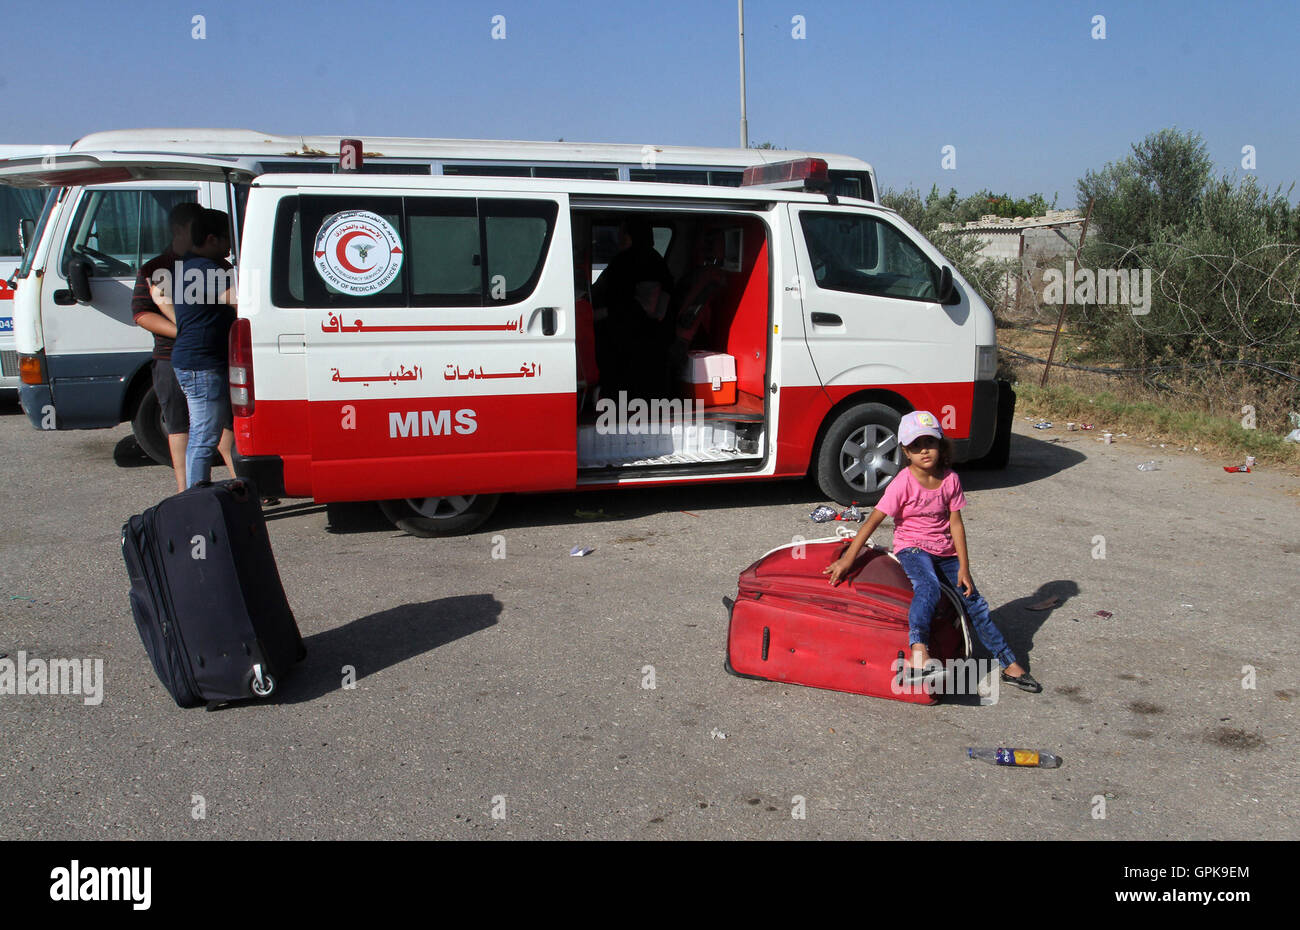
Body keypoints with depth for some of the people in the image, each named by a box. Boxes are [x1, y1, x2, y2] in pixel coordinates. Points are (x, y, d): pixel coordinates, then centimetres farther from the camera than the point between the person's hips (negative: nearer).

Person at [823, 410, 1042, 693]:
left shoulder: (951, 479, -2)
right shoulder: (903, 483, -14)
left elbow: (956, 523, 0)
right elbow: (873, 521, -17)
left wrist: (963, 567, -6)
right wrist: (847, 559, -23)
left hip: (946, 551, 5)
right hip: (912, 548, -5)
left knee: (974, 603, 6)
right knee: (928, 588, -35)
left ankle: (1009, 664, 18)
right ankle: (916, 655, -51)